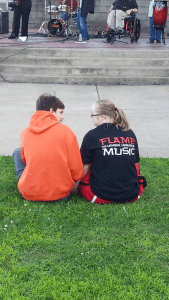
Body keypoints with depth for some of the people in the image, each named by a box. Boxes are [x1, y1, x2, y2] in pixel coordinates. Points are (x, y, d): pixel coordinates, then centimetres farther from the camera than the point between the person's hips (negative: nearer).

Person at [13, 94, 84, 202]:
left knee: (17, 152, 25)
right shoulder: (65, 131, -6)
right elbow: (77, 171, -6)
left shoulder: (25, 133, 2)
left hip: (29, 194, 2)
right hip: (61, 195, -2)